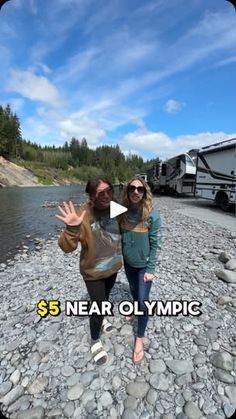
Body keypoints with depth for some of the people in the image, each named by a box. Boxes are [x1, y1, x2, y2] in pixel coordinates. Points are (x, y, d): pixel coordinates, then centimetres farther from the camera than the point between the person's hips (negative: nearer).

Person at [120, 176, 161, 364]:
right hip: (128, 262, 4)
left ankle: (140, 338, 24)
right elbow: (119, 236, 1)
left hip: (144, 264, -4)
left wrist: (150, 269, -14)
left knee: (143, 301, 3)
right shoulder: (123, 211, -11)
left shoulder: (152, 215, -22)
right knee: (133, 290, 26)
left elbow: (155, 244, -15)